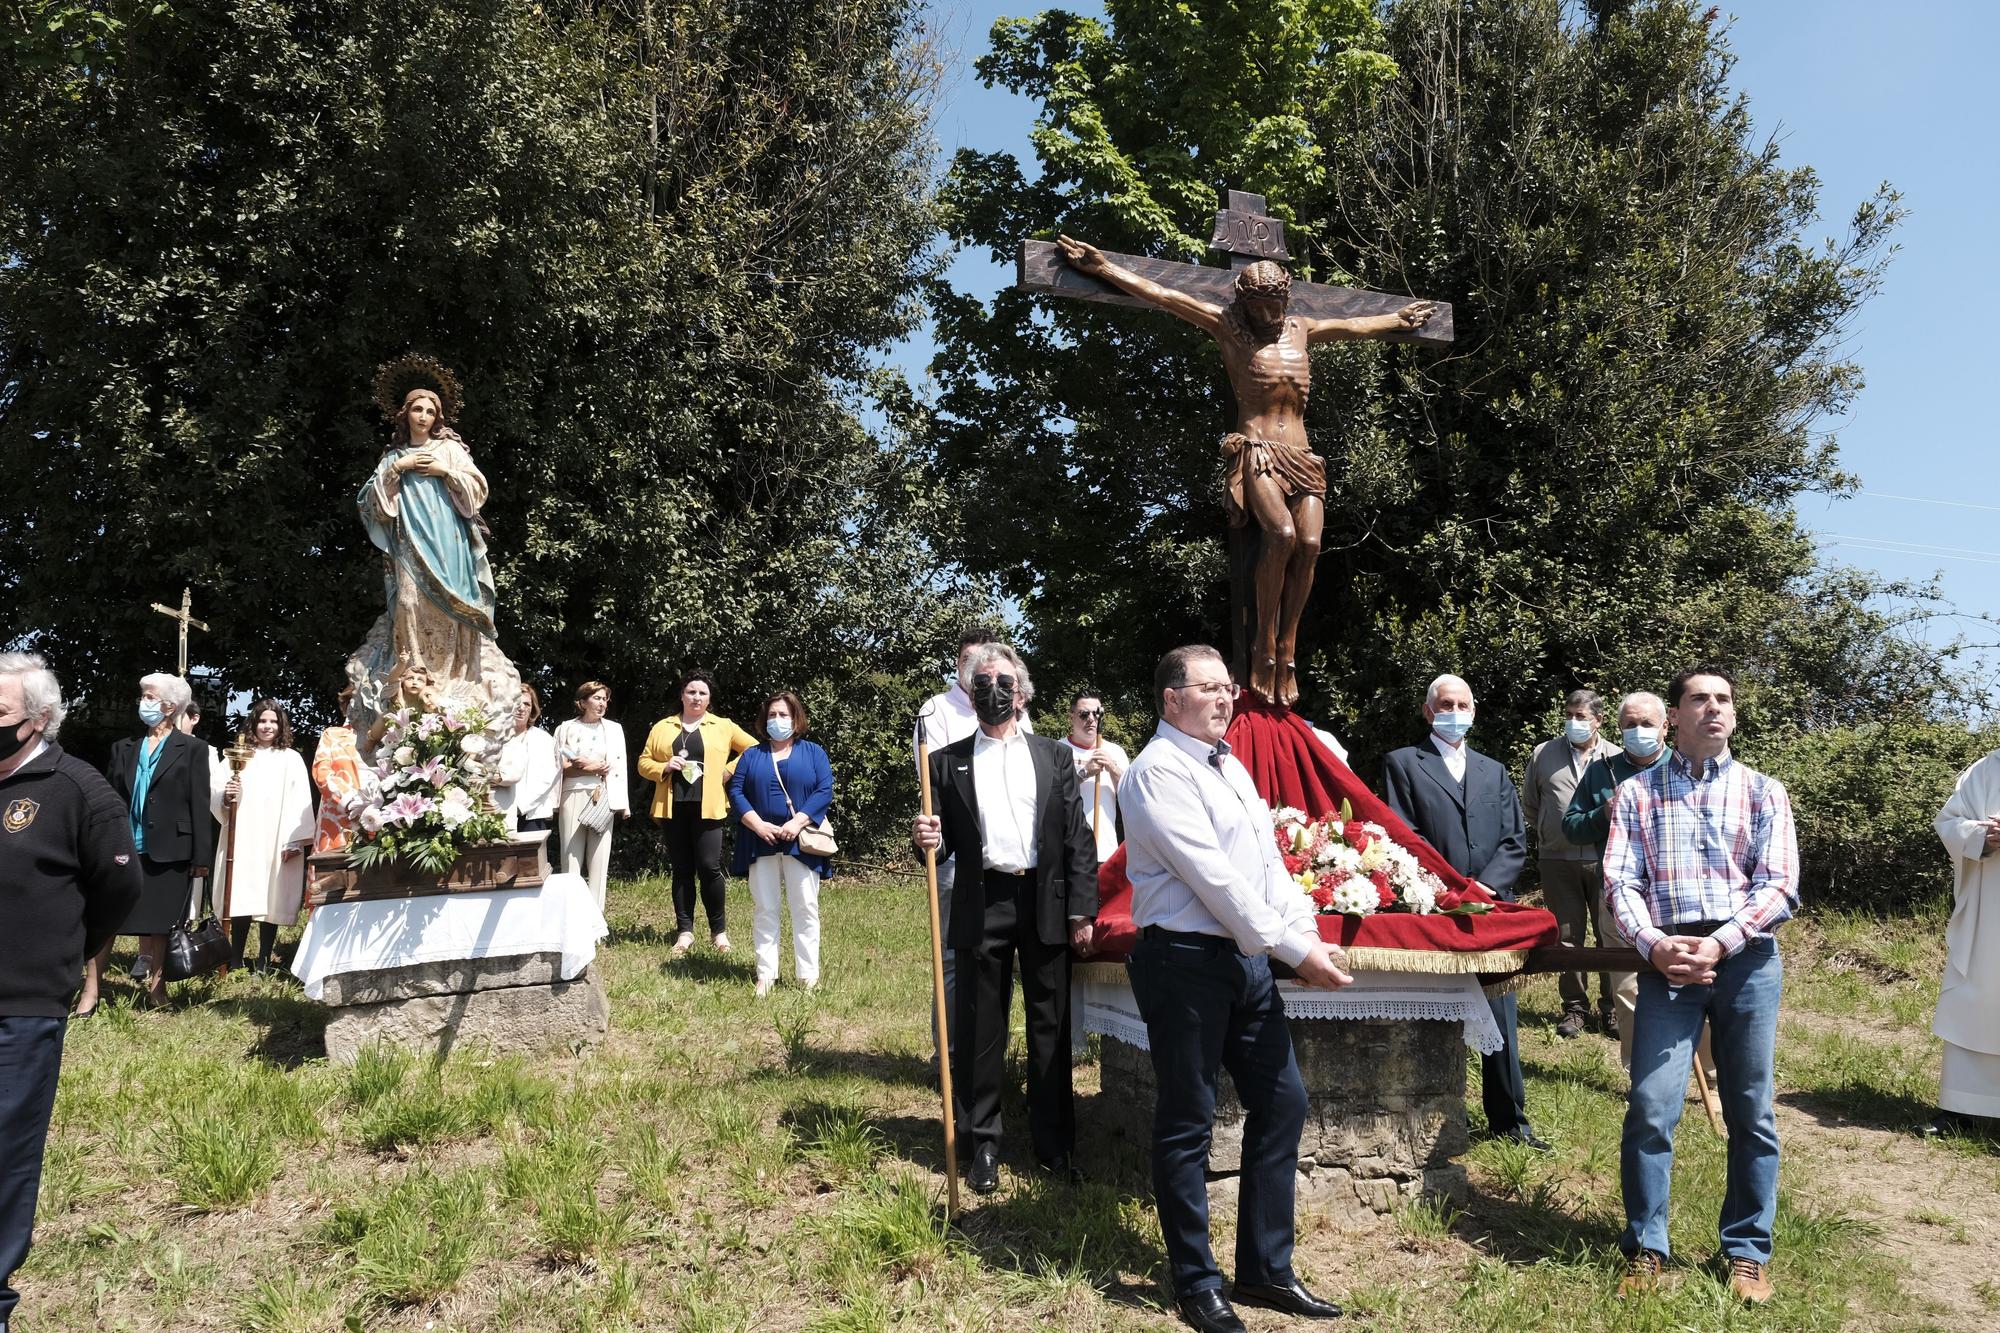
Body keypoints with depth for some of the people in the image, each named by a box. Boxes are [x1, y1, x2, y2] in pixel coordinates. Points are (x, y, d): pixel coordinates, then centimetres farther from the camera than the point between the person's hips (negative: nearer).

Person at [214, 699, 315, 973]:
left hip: (275, 844, -2)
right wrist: (225, 797, -13)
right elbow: (216, 801, 11)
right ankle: (234, 961, 6)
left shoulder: (291, 759, 6)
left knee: (270, 900, -2)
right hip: (242, 841, 2)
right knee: (241, 898, -2)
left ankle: (264, 963, 4)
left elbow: (299, 803, -1)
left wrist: (295, 842, -10)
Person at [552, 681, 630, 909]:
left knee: (599, 859, -1)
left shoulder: (614, 729, 12)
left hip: (604, 798, 1)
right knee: (571, 859, -3)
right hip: (573, 798, -1)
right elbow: (559, 768, 3)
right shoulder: (566, 729, 7)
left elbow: (619, 768, 8)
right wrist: (591, 769, -7)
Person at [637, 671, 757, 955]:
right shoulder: (662, 728, 13)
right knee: (682, 869, 6)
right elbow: (643, 763, 13)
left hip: (707, 807, -2)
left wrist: (729, 770, -3)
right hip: (674, 806, 2)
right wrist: (664, 767, -7)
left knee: (709, 867, -7)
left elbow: (754, 749, 8)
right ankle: (685, 931, 12)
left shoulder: (723, 726, 8)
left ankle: (719, 930, 7)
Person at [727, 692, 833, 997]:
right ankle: (766, 975, 8)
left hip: (800, 843, -2)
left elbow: (825, 791, -2)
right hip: (762, 843, 2)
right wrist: (758, 824, -11)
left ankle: (808, 976, 3)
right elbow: (736, 791, 4)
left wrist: (798, 822, -15)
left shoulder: (813, 753, 9)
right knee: (765, 910, 4)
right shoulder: (752, 754, 14)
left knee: (805, 909, -2)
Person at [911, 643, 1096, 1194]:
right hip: (982, 905, 0)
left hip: (1046, 903, 0)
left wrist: (1081, 911, -3)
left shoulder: (1054, 756, 8)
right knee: (981, 1029, 6)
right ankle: (984, 1145, 19)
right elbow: (944, 841, 8)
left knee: (1051, 1027, 7)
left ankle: (1054, 1144, 20)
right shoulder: (948, 762, 7)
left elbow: (1078, 838, 4)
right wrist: (928, 840, -16)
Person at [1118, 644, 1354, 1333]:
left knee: (1282, 1101, 11)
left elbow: (1267, 858, 12)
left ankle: (1265, 1268, 25)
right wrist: (1295, 951, -17)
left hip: (1247, 958, 9)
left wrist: (1307, 933, -2)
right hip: (1185, 961, -9)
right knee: (1187, 1125, 4)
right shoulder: (1159, 771, -13)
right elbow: (1214, 877, -19)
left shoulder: (1230, 766, 16)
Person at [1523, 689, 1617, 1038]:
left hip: (1605, 860, -1)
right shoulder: (1543, 755, 7)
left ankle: (1611, 1008, 16)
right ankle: (1575, 1008, 17)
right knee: (1567, 937, 7)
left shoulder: (1617, 759, 3)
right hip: (1557, 862, 1)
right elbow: (1529, 805, 18)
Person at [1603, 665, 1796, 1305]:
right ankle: (1645, 1248, 8)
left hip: (1747, 959, 1)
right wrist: (1655, 945, -16)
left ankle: (1748, 1251, 21)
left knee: (1750, 1114, 7)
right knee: (1651, 1108, -6)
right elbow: (1619, 881, 1)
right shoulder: (1636, 791, 9)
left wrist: (1720, 943, -13)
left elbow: (1779, 885, -1)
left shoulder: (1763, 791, 9)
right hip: (1669, 959, -1)